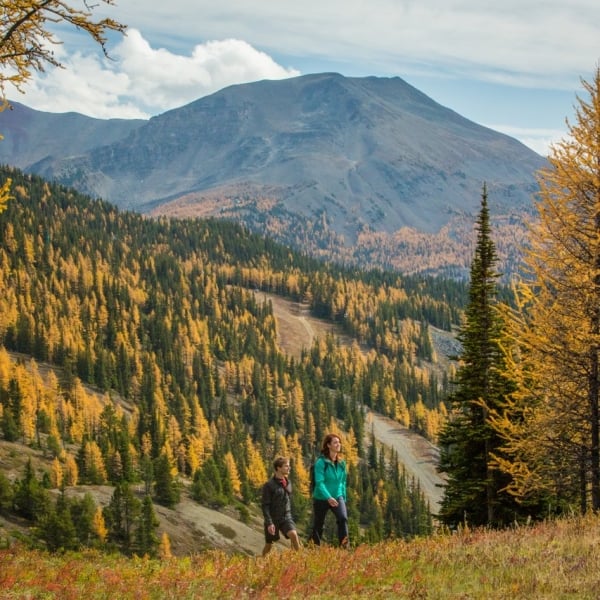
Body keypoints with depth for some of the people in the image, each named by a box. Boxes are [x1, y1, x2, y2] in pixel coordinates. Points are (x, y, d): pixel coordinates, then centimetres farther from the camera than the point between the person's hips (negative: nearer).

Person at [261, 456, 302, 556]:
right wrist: (269, 523, -21)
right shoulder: (269, 485, -14)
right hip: (273, 519, -4)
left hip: (286, 518, 4)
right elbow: (265, 506, -15)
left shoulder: (288, 482, 5)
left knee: (294, 535, -21)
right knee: (269, 544, 9)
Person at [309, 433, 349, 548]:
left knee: (343, 518, -23)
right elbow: (319, 482, -22)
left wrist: (344, 498, 12)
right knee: (318, 526, 9)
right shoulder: (321, 462, -15)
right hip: (321, 499, -3)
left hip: (337, 497, 3)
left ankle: (344, 546, -25)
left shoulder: (341, 463, 3)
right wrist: (328, 497, -33)